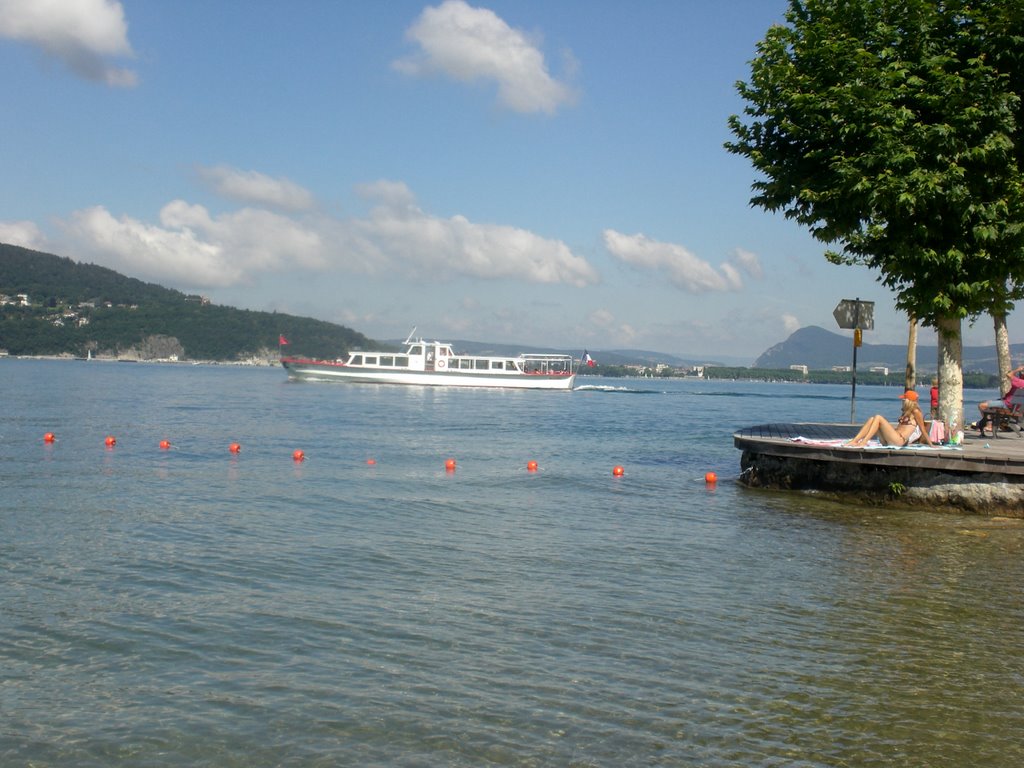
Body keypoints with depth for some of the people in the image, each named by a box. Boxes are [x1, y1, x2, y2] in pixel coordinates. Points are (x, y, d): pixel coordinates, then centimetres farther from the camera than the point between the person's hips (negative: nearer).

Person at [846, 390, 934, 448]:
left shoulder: (915, 412, -1)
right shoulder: (906, 412, 25)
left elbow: (923, 430, -3)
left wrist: (931, 445, -4)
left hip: (899, 440, -9)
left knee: (878, 417, -18)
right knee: (872, 419, -1)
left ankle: (864, 442, -23)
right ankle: (854, 441, -16)